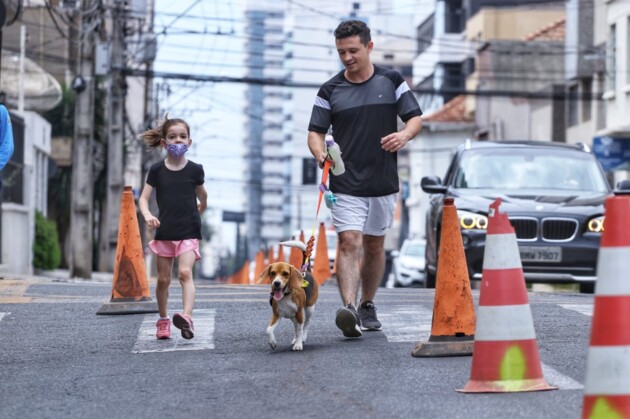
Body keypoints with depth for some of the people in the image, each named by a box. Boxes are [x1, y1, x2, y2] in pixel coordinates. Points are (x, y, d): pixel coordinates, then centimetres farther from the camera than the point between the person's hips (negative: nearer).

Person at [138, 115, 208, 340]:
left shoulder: (194, 170, 0)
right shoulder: (157, 170, 1)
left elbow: (202, 196, 17)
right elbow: (144, 198, -2)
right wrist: (147, 216, -19)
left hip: (188, 232, -2)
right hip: (164, 232, 2)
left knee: (185, 272, -20)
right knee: (163, 279, 9)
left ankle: (187, 317, -35)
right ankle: (163, 319, 26)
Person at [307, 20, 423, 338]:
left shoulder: (391, 81, 3)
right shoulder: (330, 90, 1)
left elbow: (415, 118, 5)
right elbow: (316, 132, 2)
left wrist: (404, 135, -18)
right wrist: (320, 153, -21)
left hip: (384, 181, 2)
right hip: (345, 184, -2)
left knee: (374, 245, 13)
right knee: (349, 242, -16)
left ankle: (368, 306, 28)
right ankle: (348, 310, -28)